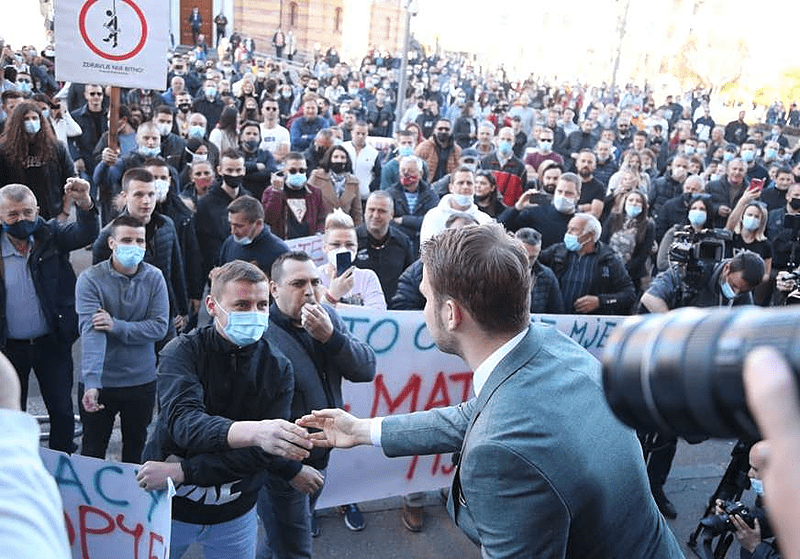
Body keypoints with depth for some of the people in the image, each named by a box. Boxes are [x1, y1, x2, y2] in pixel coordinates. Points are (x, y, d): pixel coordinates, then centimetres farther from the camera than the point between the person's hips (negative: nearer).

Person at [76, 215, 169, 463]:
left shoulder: (154, 278, -6)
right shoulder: (90, 280, -14)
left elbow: (160, 326, -12)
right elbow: (91, 331, -24)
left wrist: (116, 326, -23)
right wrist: (91, 383, -34)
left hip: (142, 380, 2)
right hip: (100, 382, -2)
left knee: (136, 447, 20)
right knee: (93, 450, 17)